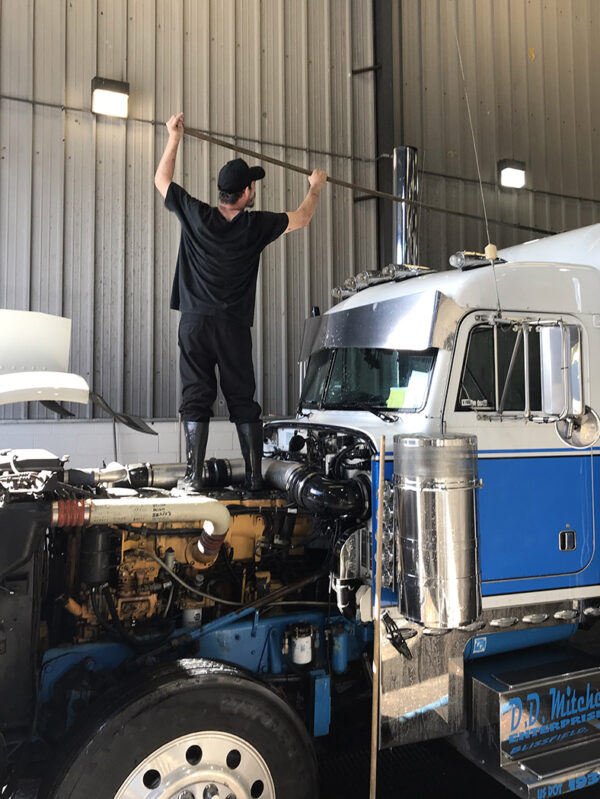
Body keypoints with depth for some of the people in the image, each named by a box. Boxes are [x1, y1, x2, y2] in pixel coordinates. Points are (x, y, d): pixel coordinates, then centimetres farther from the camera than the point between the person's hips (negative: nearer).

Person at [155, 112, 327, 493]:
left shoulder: (195, 215, 1)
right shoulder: (256, 226, 0)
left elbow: (161, 180, 19)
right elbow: (301, 218, 18)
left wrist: (174, 138, 30)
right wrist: (315, 188, 36)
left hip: (195, 322, 1)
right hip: (234, 326, 0)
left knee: (196, 398, 2)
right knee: (243, 401, 6)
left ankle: (194, 477, 0)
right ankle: (255, 477, 10)